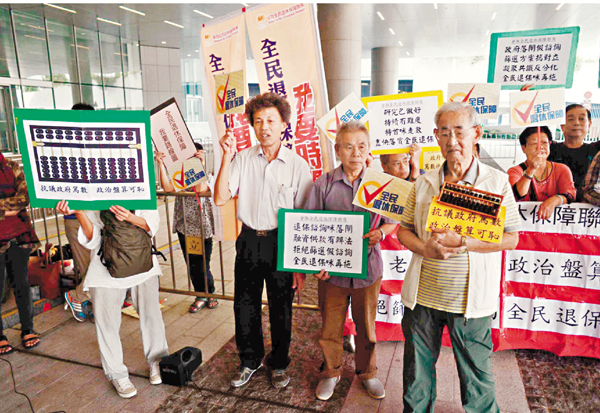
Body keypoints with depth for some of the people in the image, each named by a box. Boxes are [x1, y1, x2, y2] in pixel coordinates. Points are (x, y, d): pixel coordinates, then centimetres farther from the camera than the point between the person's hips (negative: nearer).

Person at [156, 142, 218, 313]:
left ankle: (210, 294, 24)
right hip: (184, 228, 3)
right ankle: (201, 296, 28)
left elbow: (201, 188, -22)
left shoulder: (208, 176, 0)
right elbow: (168, 188, -12)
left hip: (202, 229, -3)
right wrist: (161, 165, -15)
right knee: (192, 266, 12)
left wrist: (201, 163, -20)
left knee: (203, 266, 1)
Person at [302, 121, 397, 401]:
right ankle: (331, 372, 38)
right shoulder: (323, 185, -6)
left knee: (366, 325, 16)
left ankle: (367, 372, 41)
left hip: (368, 266, 1)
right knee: (330, 325, 12)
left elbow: (392, 220, 7)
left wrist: (380, 232, -16)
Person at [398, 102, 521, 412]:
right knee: (416, 371, 17)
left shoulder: (497, 182, -2)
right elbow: (403, 230, 8)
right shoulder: (423, 183, 5)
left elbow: (511, 238, -5)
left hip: (470, 299, -2)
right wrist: (424, 248, -13)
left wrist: (460, 241, -19)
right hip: (422, 295, 3)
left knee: (477, 374, 12)